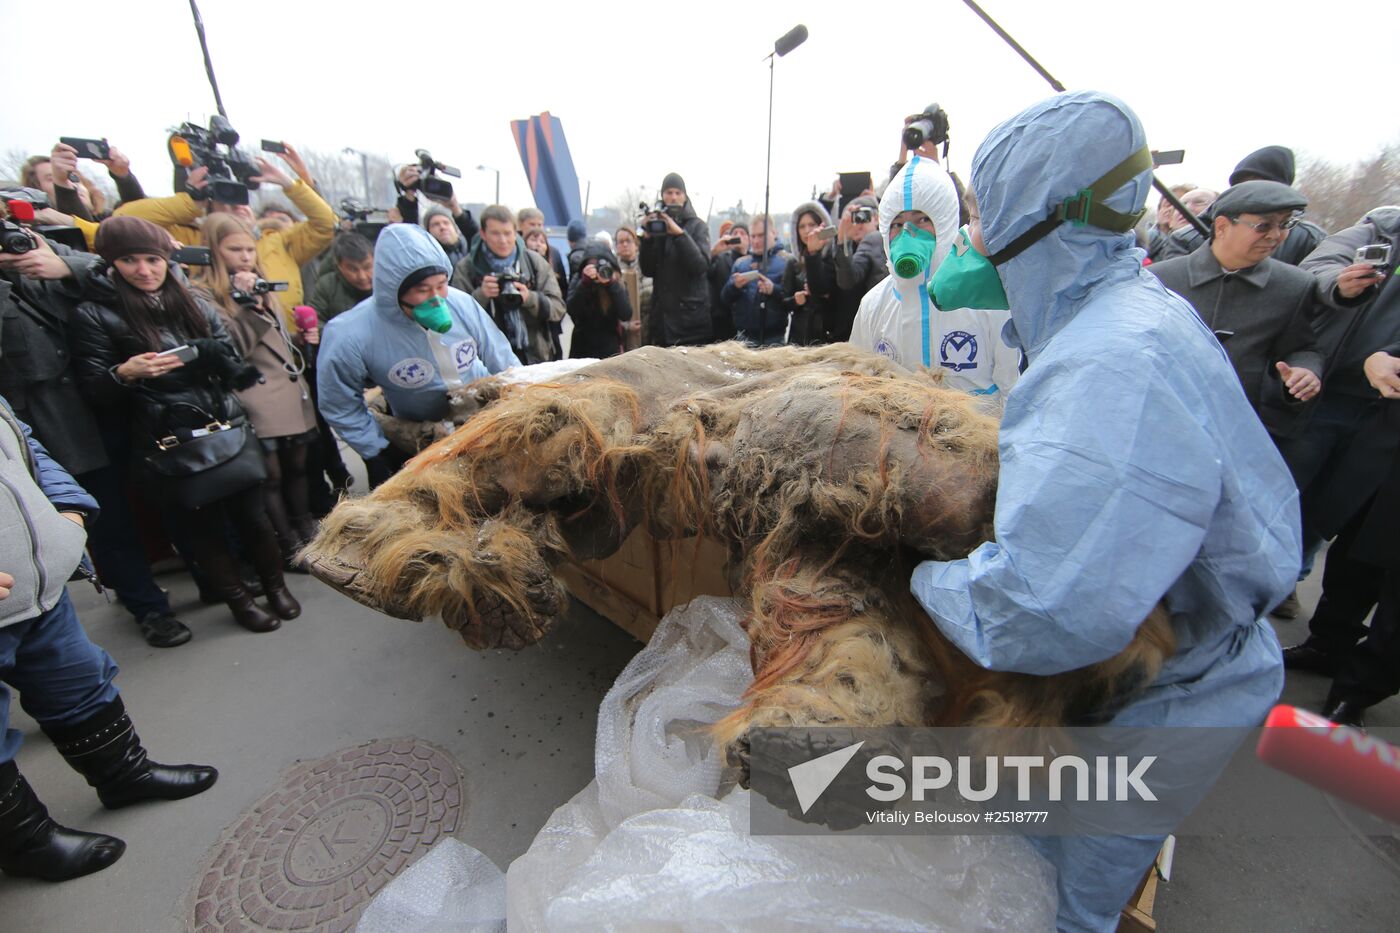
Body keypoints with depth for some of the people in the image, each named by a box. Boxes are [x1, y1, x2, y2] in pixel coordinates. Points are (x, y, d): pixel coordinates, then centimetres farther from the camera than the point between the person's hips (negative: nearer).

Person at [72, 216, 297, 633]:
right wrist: (124, 374, -20)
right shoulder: (95, 316, 0)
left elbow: (234, 365, 10)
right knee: (200, 526, 9)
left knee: (251, 514, 8)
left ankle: (275, 585, 28)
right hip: (164, 446, -2)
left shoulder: (196, 304, 10)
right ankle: (238, 599, 26)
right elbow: (93, 392, -2)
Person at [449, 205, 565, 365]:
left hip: (538, 358, 2)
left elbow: (558, 309, -3)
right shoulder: (466, 268, -1)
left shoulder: (535, 262, 3)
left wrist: (530, 298, -21)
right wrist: (481, 295, -21)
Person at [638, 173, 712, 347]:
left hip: (692, 315, -2)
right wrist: (647, 237, -8)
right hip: (662, 316, 3)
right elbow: (648, 270, 4)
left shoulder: (697, 226, 4)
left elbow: (702, 265, -12)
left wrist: (679, 233, -17)